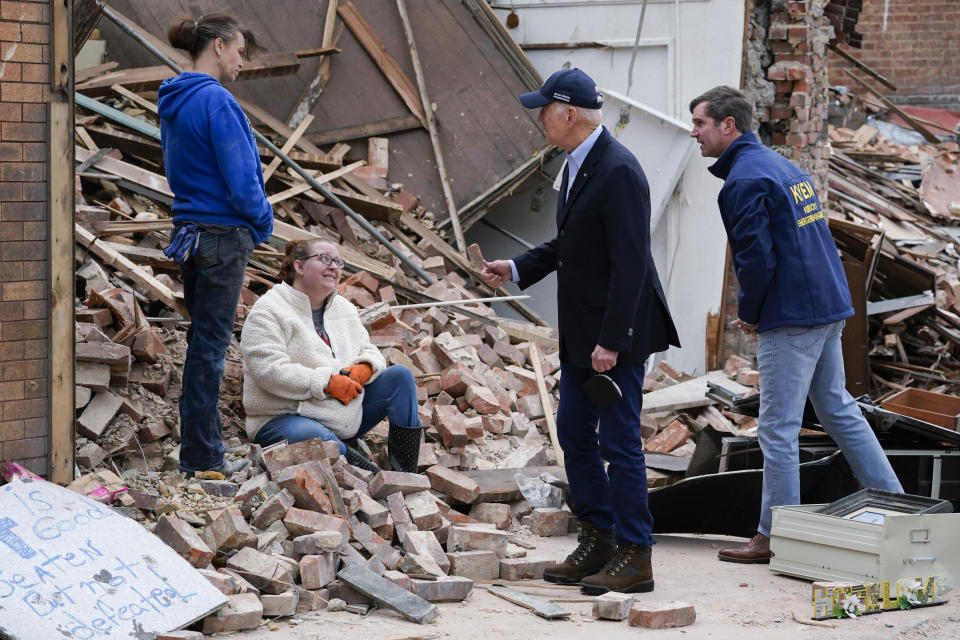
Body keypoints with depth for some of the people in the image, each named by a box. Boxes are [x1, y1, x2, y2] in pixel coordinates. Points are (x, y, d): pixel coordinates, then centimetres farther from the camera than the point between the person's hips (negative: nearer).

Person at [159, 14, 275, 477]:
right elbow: (241, 179, -19)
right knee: (210, 344, -3)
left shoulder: (173, 103, 12)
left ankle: (202, 449, 22)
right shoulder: (215, 100, -17)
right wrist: (263, 221, 0)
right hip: (223, 235, -9)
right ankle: (201, 456, 3)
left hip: (189, 232, 9)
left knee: (203, 340, 15)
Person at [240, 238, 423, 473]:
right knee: (314, 438, -42)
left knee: (401, 375, -4)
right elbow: (270, 371, -21)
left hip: (347, 414, 8)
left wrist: (364, 368, -7)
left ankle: (406, 477, -12)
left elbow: (369, 351, 20)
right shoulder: (268, 312, -9)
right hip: (286, 417, -8)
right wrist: (327, 382, -24)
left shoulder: (344, 308, 16)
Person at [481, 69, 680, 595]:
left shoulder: (618, 172, -20)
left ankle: (635, 558, 6)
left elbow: (630, 264, -23)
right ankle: (597, 541, 26)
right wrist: (515, 269, 12)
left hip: (616, 332, -10)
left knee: (619, 442, -3)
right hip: (579, 332, 10)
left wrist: (610, 340, -23)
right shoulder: (576, 164, 10)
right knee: (573, 433, 15)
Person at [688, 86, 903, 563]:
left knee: (778, 427, -3)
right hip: (829, 307, 10)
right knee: (838, 408, 19)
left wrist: (749, 314, -5)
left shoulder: (744, 180, -15)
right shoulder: (780, 164, 15)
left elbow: (757, 258, -21)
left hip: (790, 318, -10)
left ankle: (775, 537, 2)